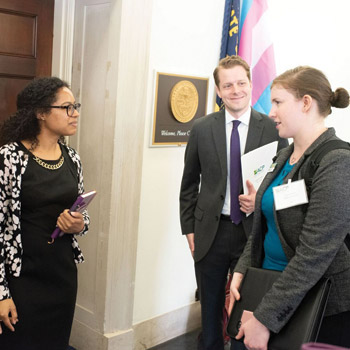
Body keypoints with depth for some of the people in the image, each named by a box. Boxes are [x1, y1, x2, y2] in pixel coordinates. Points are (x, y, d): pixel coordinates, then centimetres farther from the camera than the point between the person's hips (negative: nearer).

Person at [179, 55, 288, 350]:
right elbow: (189, 183, 7)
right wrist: (189, 227, 4)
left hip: (254, 232, -1)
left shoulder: (273, 129, -3)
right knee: (210, 309, 16)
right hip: (211, 232, 1)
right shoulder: (202, 129, 1)